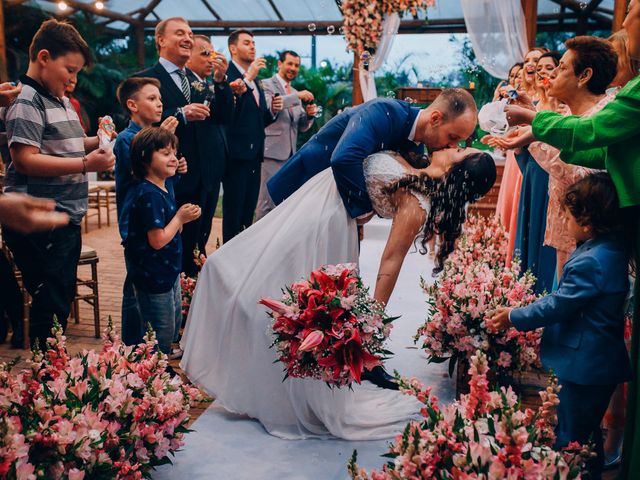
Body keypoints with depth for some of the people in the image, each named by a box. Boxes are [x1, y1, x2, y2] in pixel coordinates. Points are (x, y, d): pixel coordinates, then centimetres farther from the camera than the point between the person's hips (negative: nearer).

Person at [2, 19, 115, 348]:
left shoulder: (61, 101, 16)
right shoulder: (27, 101, -12)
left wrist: (95, 143, 7)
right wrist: (85, 164, -25)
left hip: (67, 216, 10)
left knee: (62, 297, 18)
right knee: (50, 303, -2)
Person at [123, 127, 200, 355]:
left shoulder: (164, 189, 7)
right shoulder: (149, 195, -24)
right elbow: (157, 240, -26)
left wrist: (184, 218, -5)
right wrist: (180, 218, -15)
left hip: (168, 271, 10)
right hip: (153, 276, -10)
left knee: (175, 323, 24)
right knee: (161, 334, 5)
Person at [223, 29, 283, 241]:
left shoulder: (256, 81, 19)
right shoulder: (227, 74, -7)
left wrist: (272, 110, 1)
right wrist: (248, 78, -24)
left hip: (254, 154, 8)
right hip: (236, 154, -8)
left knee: (248, 211, 13)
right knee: (233, 212, -2)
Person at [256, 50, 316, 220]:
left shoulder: (295, 93, 20)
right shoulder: (267, 85, 0)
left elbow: (301, 127, 18)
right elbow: (266, 105, -22)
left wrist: (309, 114, -2)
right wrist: (297, 96, -22)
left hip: (291, 153, 7)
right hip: (273, 150, -7)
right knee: (268, 200, -8)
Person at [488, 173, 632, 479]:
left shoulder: (590, 262, -26)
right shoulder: (615, 246, 0)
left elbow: (558, 306, -21)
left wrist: (514, 318, -10)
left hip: (583, 367, -10)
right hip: (601, 362, 10)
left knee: (570, 440, 4)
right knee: (588, 434, 24)